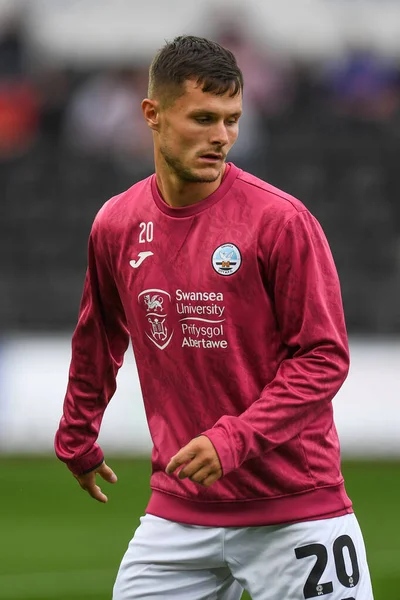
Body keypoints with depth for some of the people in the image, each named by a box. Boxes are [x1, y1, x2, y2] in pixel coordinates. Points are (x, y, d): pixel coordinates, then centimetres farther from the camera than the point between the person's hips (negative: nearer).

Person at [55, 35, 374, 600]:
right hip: (179, 507, 4)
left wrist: (233, 439, -20)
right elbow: (98, 342, 21)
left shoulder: (280, 219, -10)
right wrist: (76, 441, 30)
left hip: (296, 509, -4)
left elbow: (324, 357, -10)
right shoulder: (116, 225, 4)